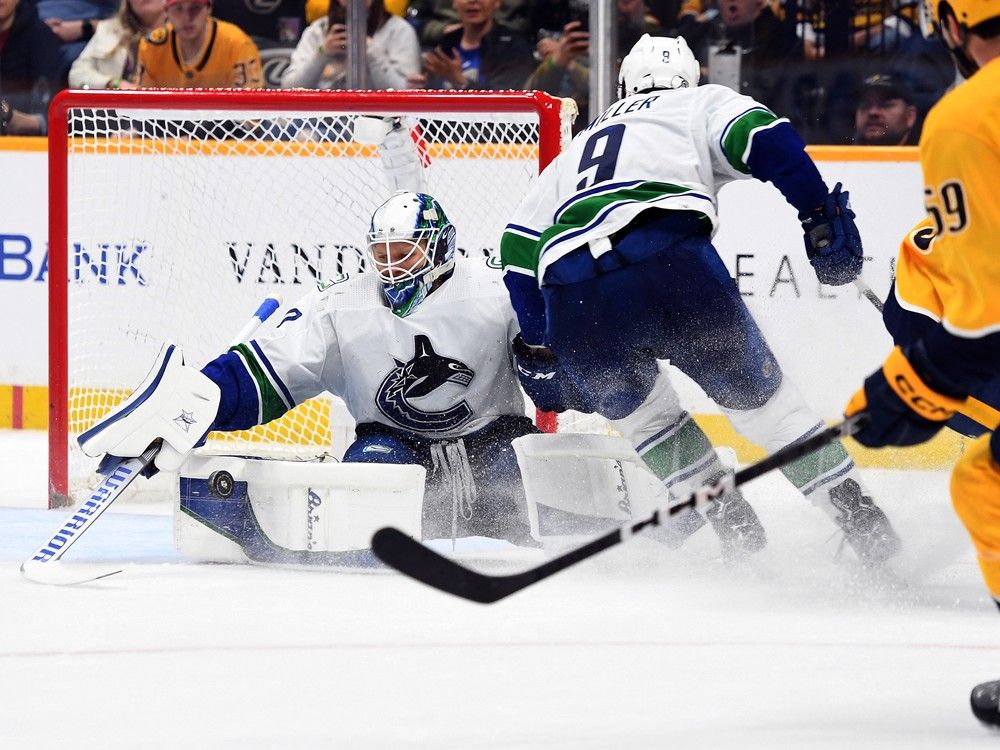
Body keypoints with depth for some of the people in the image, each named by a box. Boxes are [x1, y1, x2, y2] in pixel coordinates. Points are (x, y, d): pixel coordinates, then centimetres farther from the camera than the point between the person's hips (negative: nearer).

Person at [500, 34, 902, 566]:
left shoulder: (576, 149, 40)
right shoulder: (701, 104, 29)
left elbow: (518, 248, 33)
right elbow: (764, 140, 6)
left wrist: (544, 354, 38)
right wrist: (822, 218, 6)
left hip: (572, 301, 3)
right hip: (668, 258, -3)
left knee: (634, 407, 30)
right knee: (757, 394, 14)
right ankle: (861, 522, 9)